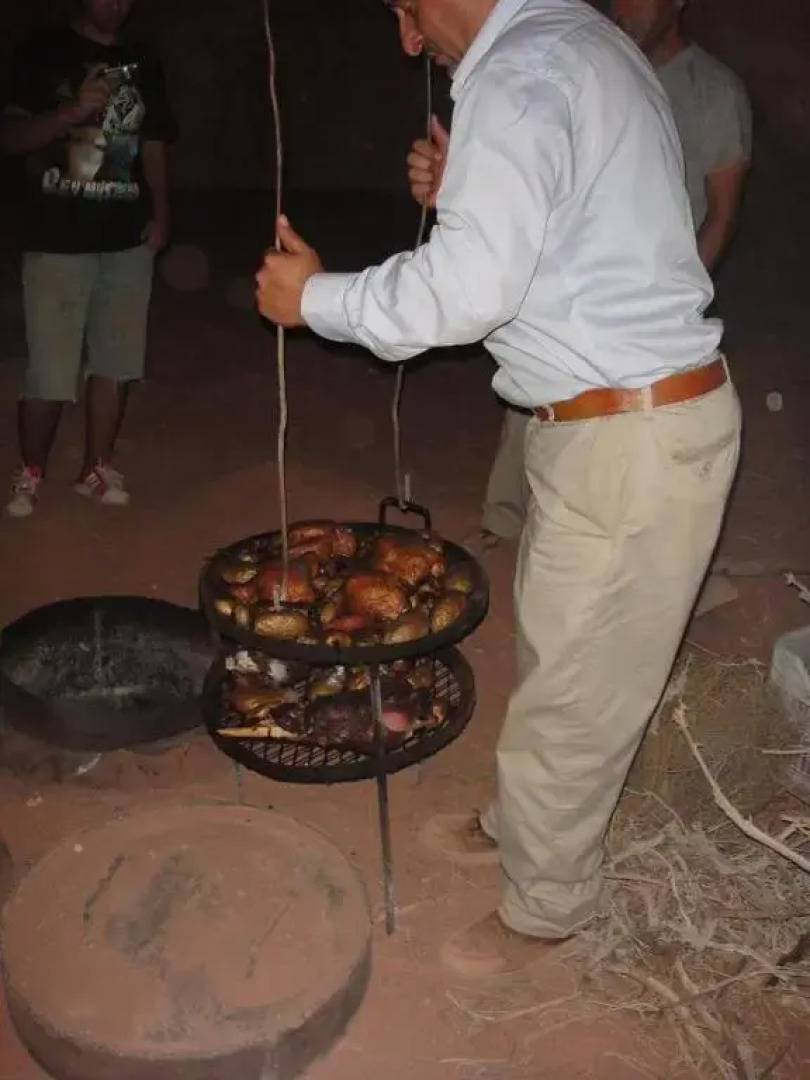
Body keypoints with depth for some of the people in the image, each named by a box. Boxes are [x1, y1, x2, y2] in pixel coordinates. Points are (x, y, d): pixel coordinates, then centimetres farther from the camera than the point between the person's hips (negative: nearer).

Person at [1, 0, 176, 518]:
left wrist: (160, 213, 3)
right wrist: (71, 113, -20)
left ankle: (97, 469, 21)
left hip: (127, 242, 4)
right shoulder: (44, 52, 2)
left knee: (115, 361, 6)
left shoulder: (145, 66, 13)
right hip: (57, 240, -3)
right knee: (49, 371, -3)